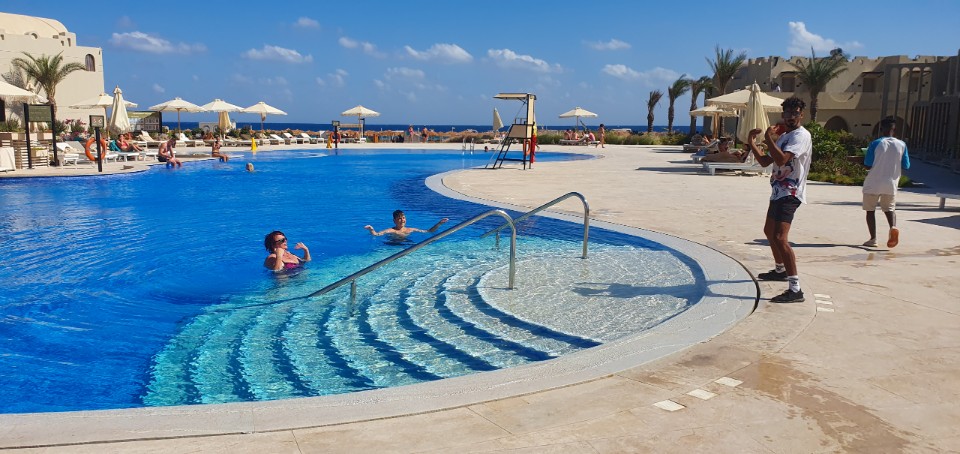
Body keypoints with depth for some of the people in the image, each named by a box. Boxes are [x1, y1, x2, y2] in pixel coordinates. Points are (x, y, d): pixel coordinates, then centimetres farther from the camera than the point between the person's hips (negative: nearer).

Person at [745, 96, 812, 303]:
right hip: (778, 191, 11)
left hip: (790, 193, -11)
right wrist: (751, 142, 10)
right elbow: (765, 161, 20)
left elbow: (782, 159, -27)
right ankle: (780, 270, 47)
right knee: (769, 230, 26)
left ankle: (795, 289, -25)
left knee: (779, 237, -22)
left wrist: (769, 139, -18)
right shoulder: (783, 137, 17)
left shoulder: (801, 135, -13)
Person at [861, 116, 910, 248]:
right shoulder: (901, 145, -1)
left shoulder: (875, 144, -10)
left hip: (873, 184, -2)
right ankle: (893, 227, -12)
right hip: (891, 184, 3)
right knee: (890, 209, 18)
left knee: (870, 210, 12)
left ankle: (873, 239, 9)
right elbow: (905, 166, 3)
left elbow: (867, 165, -11)